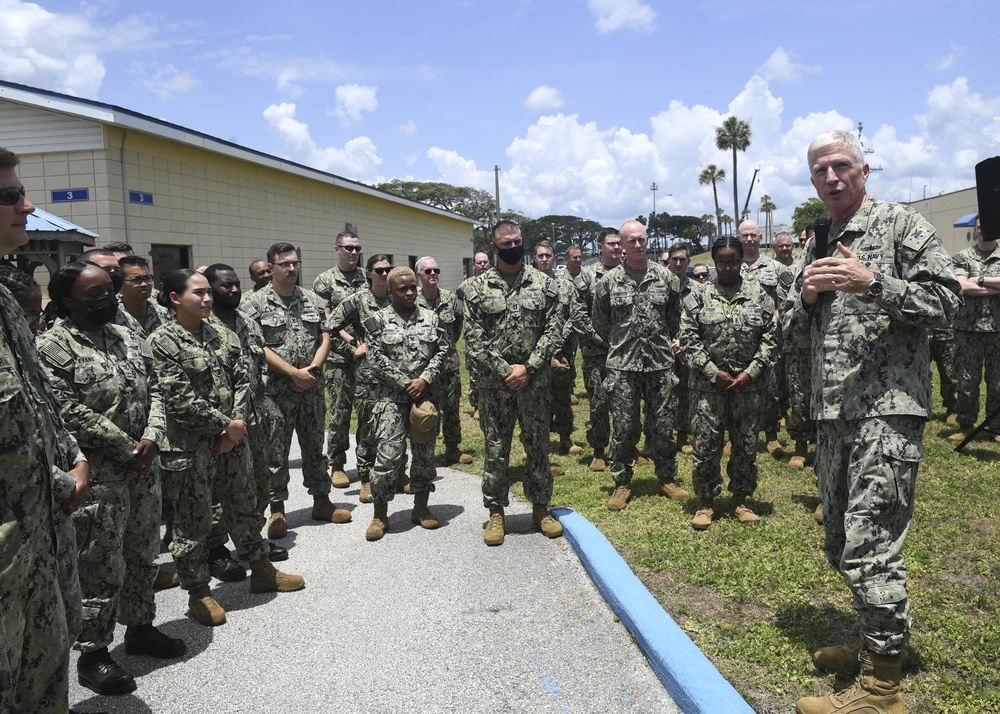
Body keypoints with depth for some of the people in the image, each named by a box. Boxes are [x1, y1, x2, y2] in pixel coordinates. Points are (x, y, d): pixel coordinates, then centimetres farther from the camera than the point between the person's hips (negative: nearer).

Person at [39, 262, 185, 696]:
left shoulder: (129, 339, 11)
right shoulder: (54, 346, -10)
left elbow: (153, 391, 10)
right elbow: (71, 412, -17)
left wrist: (152, 438, -7)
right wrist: (128, 450, -14)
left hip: (143, 466, 7)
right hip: (98, 473, -7)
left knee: (143, 555, 17)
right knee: (101, 566, 1)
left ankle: (139, 628, 35)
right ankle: (92, 654, 17)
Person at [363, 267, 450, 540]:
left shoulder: (431, 318, 8)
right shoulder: (378, 320, 0)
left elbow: (443, 351, 2)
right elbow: (377, 360, -7)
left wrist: (425, 379, -12)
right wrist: (405, 384, -11)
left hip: (426, 394, 3)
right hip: (391, 398, -3)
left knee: (425, 452, 10)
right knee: (387, 455, -8)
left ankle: (421, 507, 25)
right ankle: (380, 514, 6)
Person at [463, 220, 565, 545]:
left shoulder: (544, 284, 3)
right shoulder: (477, 287, 1)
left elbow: (554, 330, -1)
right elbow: (474, 338, -4)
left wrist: (528, 367, -11)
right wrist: (505, 371, -11)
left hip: (535, 382, 1)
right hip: (494, 384, -1)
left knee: (538, 446, 10)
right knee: (495, 449, 6)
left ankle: (540, 507, 24)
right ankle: (496, 511, 19)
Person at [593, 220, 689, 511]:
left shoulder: (666, 277, 3)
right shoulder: (609, 281, 0)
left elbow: (676, 318, 13)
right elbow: (600, 323, 10)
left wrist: (666, 344, 13)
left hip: (661, 364, 1)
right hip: (622, 366, -1)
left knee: (663, 425, 9)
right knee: (624, 426, 4)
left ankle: (667, 479, 25)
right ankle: (622, 483, 17)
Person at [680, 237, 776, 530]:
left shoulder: (759, 295, 6)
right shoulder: (699, 297, 2)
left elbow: (770, 338, 3)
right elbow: (689, 339, -3)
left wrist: (751, 373, -8)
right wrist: (714, 373, -9)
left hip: (748, 383, 1)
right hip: (708, 383, -1)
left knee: (746, 444, 8)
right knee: (706, 445, 1)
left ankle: (741, 500, 24)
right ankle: (705, 503, 15)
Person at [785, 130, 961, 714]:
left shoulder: (901, 223, -1)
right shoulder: (819, 246, 19)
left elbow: (947, 300, -8)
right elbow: (795, 332, 20)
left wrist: (873, 283, -19)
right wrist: (806, 295, 0)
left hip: (888, 408, -7)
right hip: (833, 413, 8)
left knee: (870, 545, -9)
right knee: (842, 541, 15)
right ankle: (875, 641, 33)